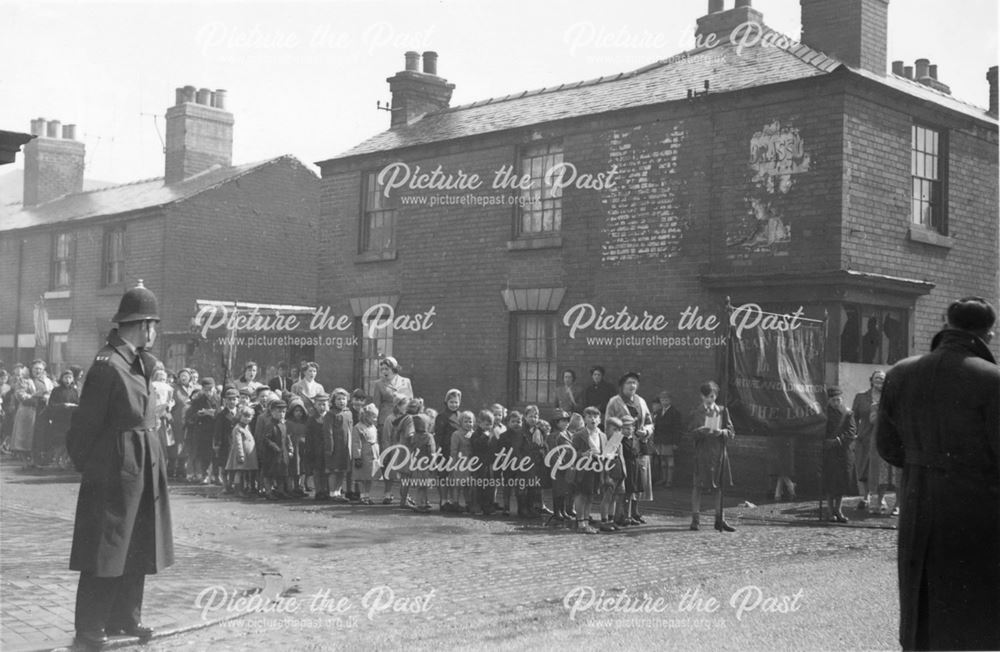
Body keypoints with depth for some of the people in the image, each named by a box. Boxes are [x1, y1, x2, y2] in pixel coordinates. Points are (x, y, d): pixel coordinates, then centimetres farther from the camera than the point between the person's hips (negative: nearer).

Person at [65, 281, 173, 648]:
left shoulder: (141, 362, 11)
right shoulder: (107, 365, -17)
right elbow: (86, 424, -14)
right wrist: (84, 463, -6)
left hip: (145, 469, 9)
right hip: (114, 471, -9)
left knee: (137, 549, 15)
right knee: (106, 549, 0)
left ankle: (125, 617, 27)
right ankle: (90, 628, 10)